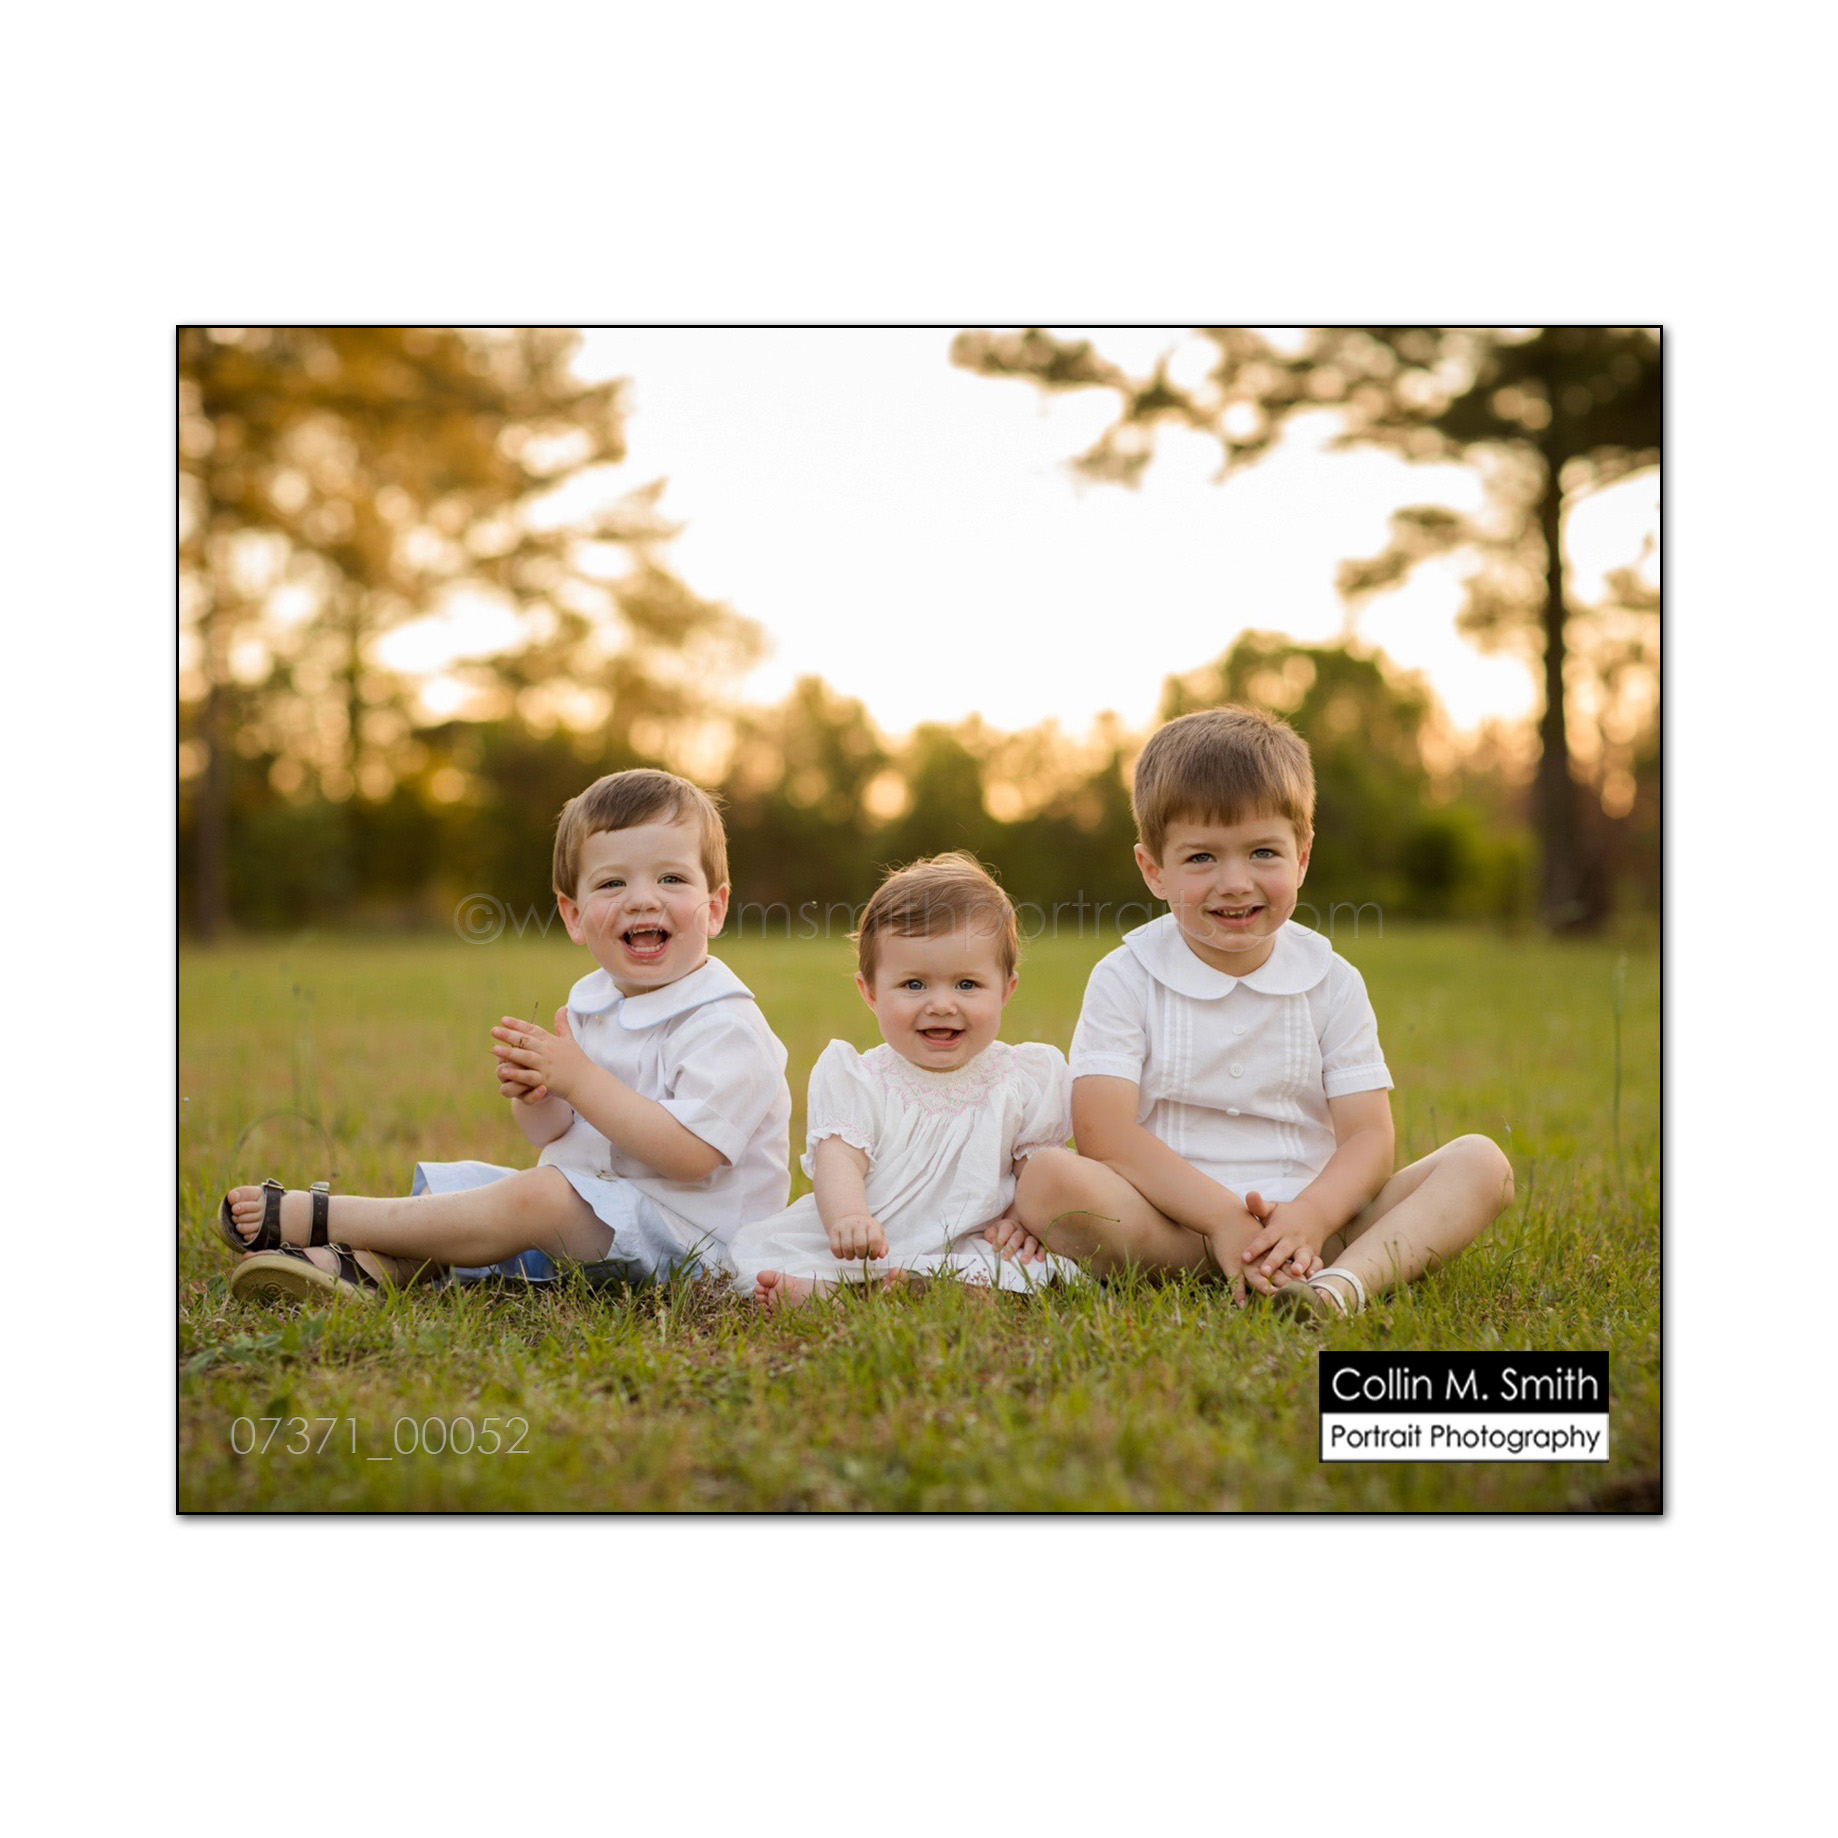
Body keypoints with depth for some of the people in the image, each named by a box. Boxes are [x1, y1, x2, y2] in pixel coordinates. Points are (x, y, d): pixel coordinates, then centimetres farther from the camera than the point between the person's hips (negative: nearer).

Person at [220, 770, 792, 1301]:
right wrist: (532, 1094, -11)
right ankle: (360, 1267, -23)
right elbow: (556, 1134, 14)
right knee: (453, 1183, 4)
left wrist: (578, 1079, -25)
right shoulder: (591, 1002, 10)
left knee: (536, 1197, -28)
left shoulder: (726, 1026, -16)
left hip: (684, 1231, -9)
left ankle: (311, 1215, -20)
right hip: (586, 1199, 9)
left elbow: (690, 1155, -27)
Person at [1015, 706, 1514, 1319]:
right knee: (1048, 1179, -31)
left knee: (1481, 1164, -15)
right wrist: (1223, 1218, -23)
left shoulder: (1331, 982, 7)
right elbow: (1104, 1134, -12)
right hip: (1174, 1219, -3)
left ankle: (1348, 1280, -39)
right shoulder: (1125, 980, 0)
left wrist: (1309, 1218, -21)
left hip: (1314, 1219, 3)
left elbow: (1367, 1137, 0)